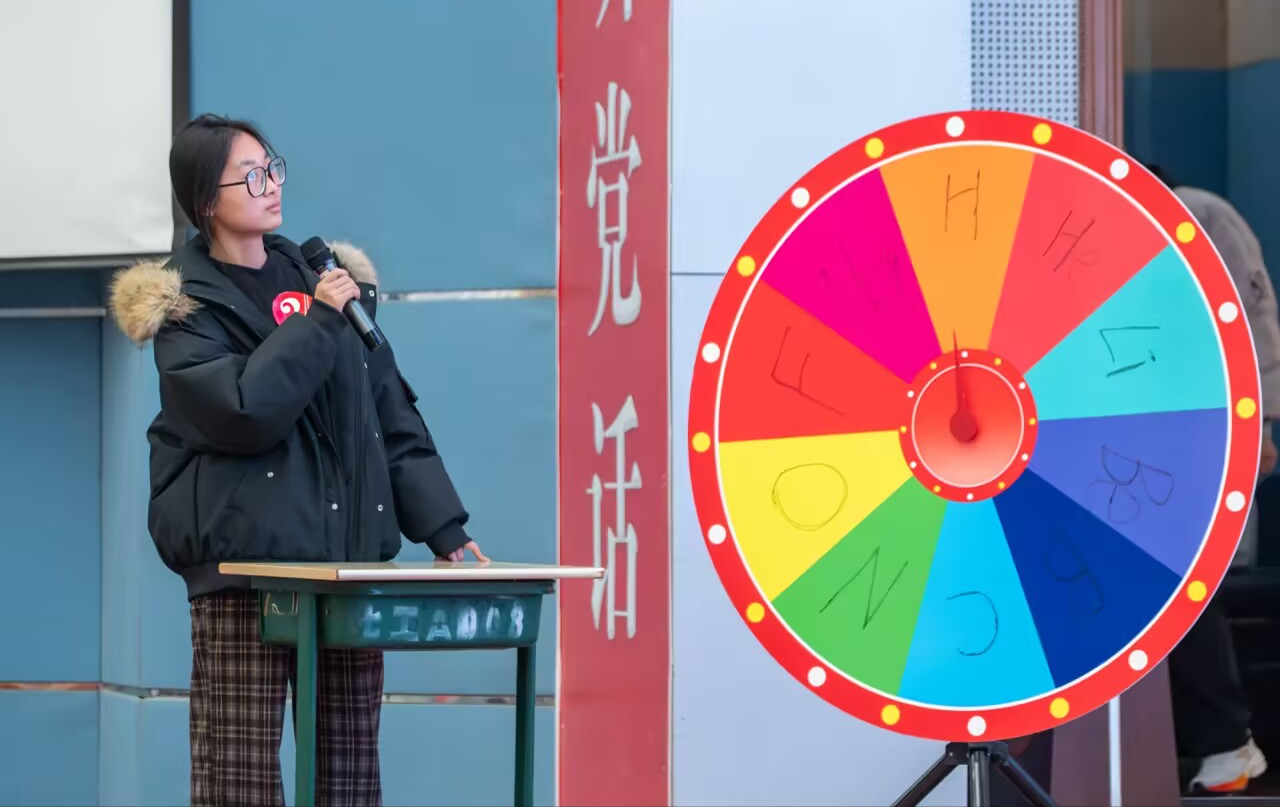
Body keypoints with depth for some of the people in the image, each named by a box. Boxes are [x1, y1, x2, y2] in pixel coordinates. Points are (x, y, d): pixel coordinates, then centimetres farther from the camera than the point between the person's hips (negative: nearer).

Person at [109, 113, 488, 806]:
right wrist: (318, 322, -13)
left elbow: (393, 416, 14)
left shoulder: (323, 276, 14)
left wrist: (445, 531, 9)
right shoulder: (186, 307, -1)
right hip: (245, 568, -5)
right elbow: (247, 411, -18)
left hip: (350, 562, 5)